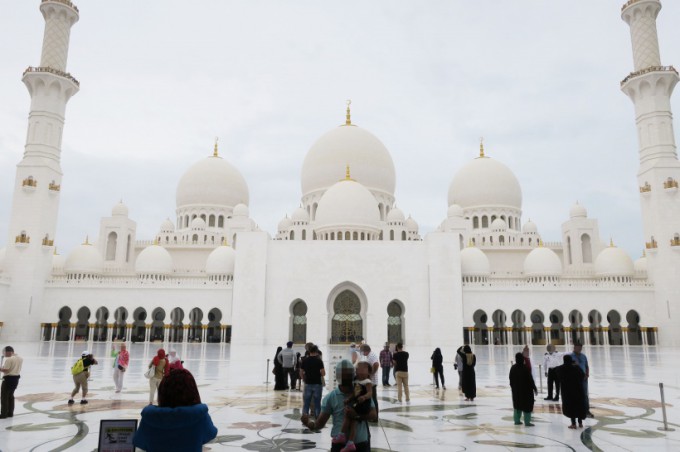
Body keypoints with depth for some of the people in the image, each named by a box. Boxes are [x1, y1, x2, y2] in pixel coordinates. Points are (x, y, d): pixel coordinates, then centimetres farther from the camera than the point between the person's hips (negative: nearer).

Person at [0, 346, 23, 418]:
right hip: (16, 378, 8)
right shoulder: (20, 358, 6)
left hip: (8, 379, -8)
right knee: (11, 396, 18)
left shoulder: (8, 359, -19)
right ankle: (10, 413, 22)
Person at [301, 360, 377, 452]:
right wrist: (310, 423, -25)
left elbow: (374, 416, -6)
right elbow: (320, 422, -2)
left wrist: (357, 415, -23)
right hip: (340, 444, -1)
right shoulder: (331, 397, -4)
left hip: (361, 443, 1)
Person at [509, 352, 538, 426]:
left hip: (516, 390, 6)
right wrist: (534, 388, -5)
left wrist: (513, 387, 19)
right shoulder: (525, 368, -19)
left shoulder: (513, 368, -2)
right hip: (526, 389, -5)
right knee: (527, 405, 4)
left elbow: (511, 379, 6)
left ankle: (517, 420, 19)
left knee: (517, 404, 16)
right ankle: (527, 422, 5)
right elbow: (530, 379, -16)